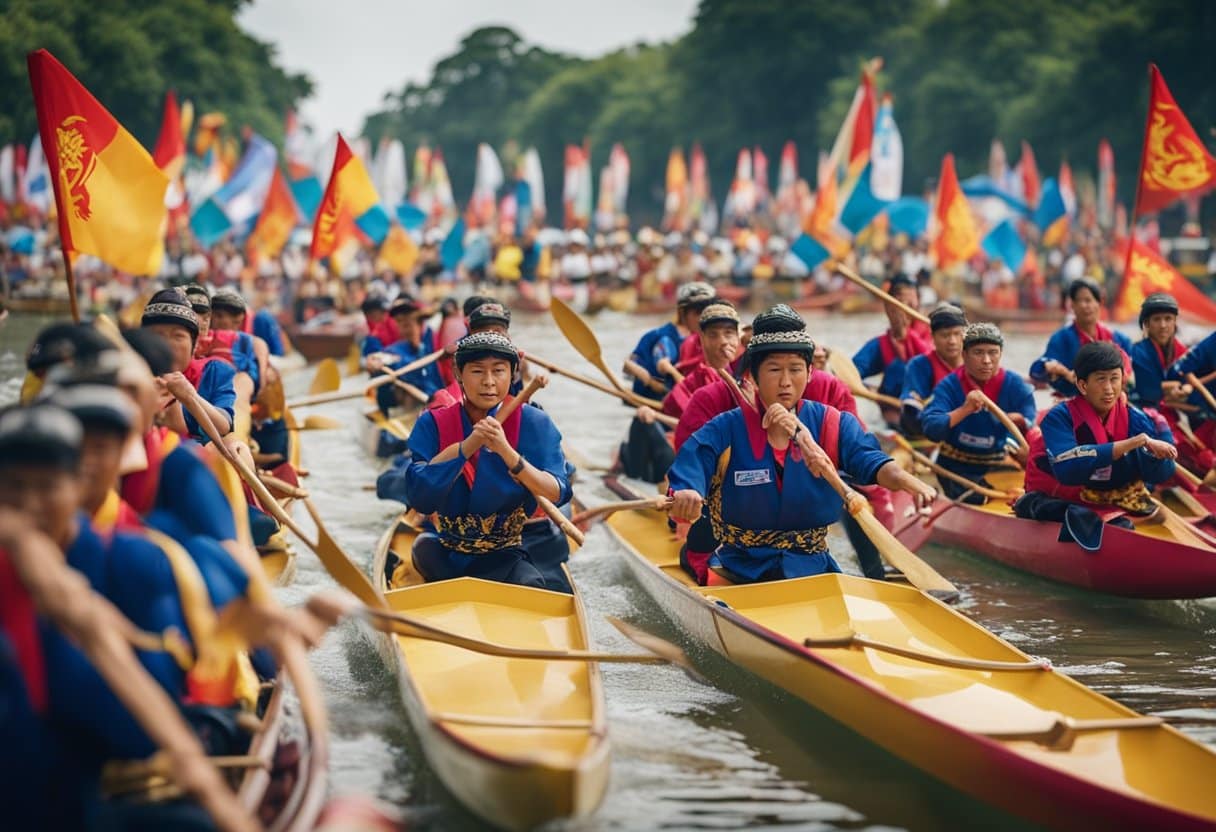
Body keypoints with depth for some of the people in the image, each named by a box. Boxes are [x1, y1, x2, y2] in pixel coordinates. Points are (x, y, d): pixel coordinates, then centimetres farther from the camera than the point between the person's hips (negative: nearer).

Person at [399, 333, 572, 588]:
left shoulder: (533, 423, -3)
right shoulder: (433, 424, -1)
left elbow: (558, 494, -15)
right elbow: (417, 494, -14)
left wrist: (506, 451, -28)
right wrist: (468, 446, -23)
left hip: (503, 557, -3)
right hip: (441, 554, 3)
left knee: (532, 587, -30)